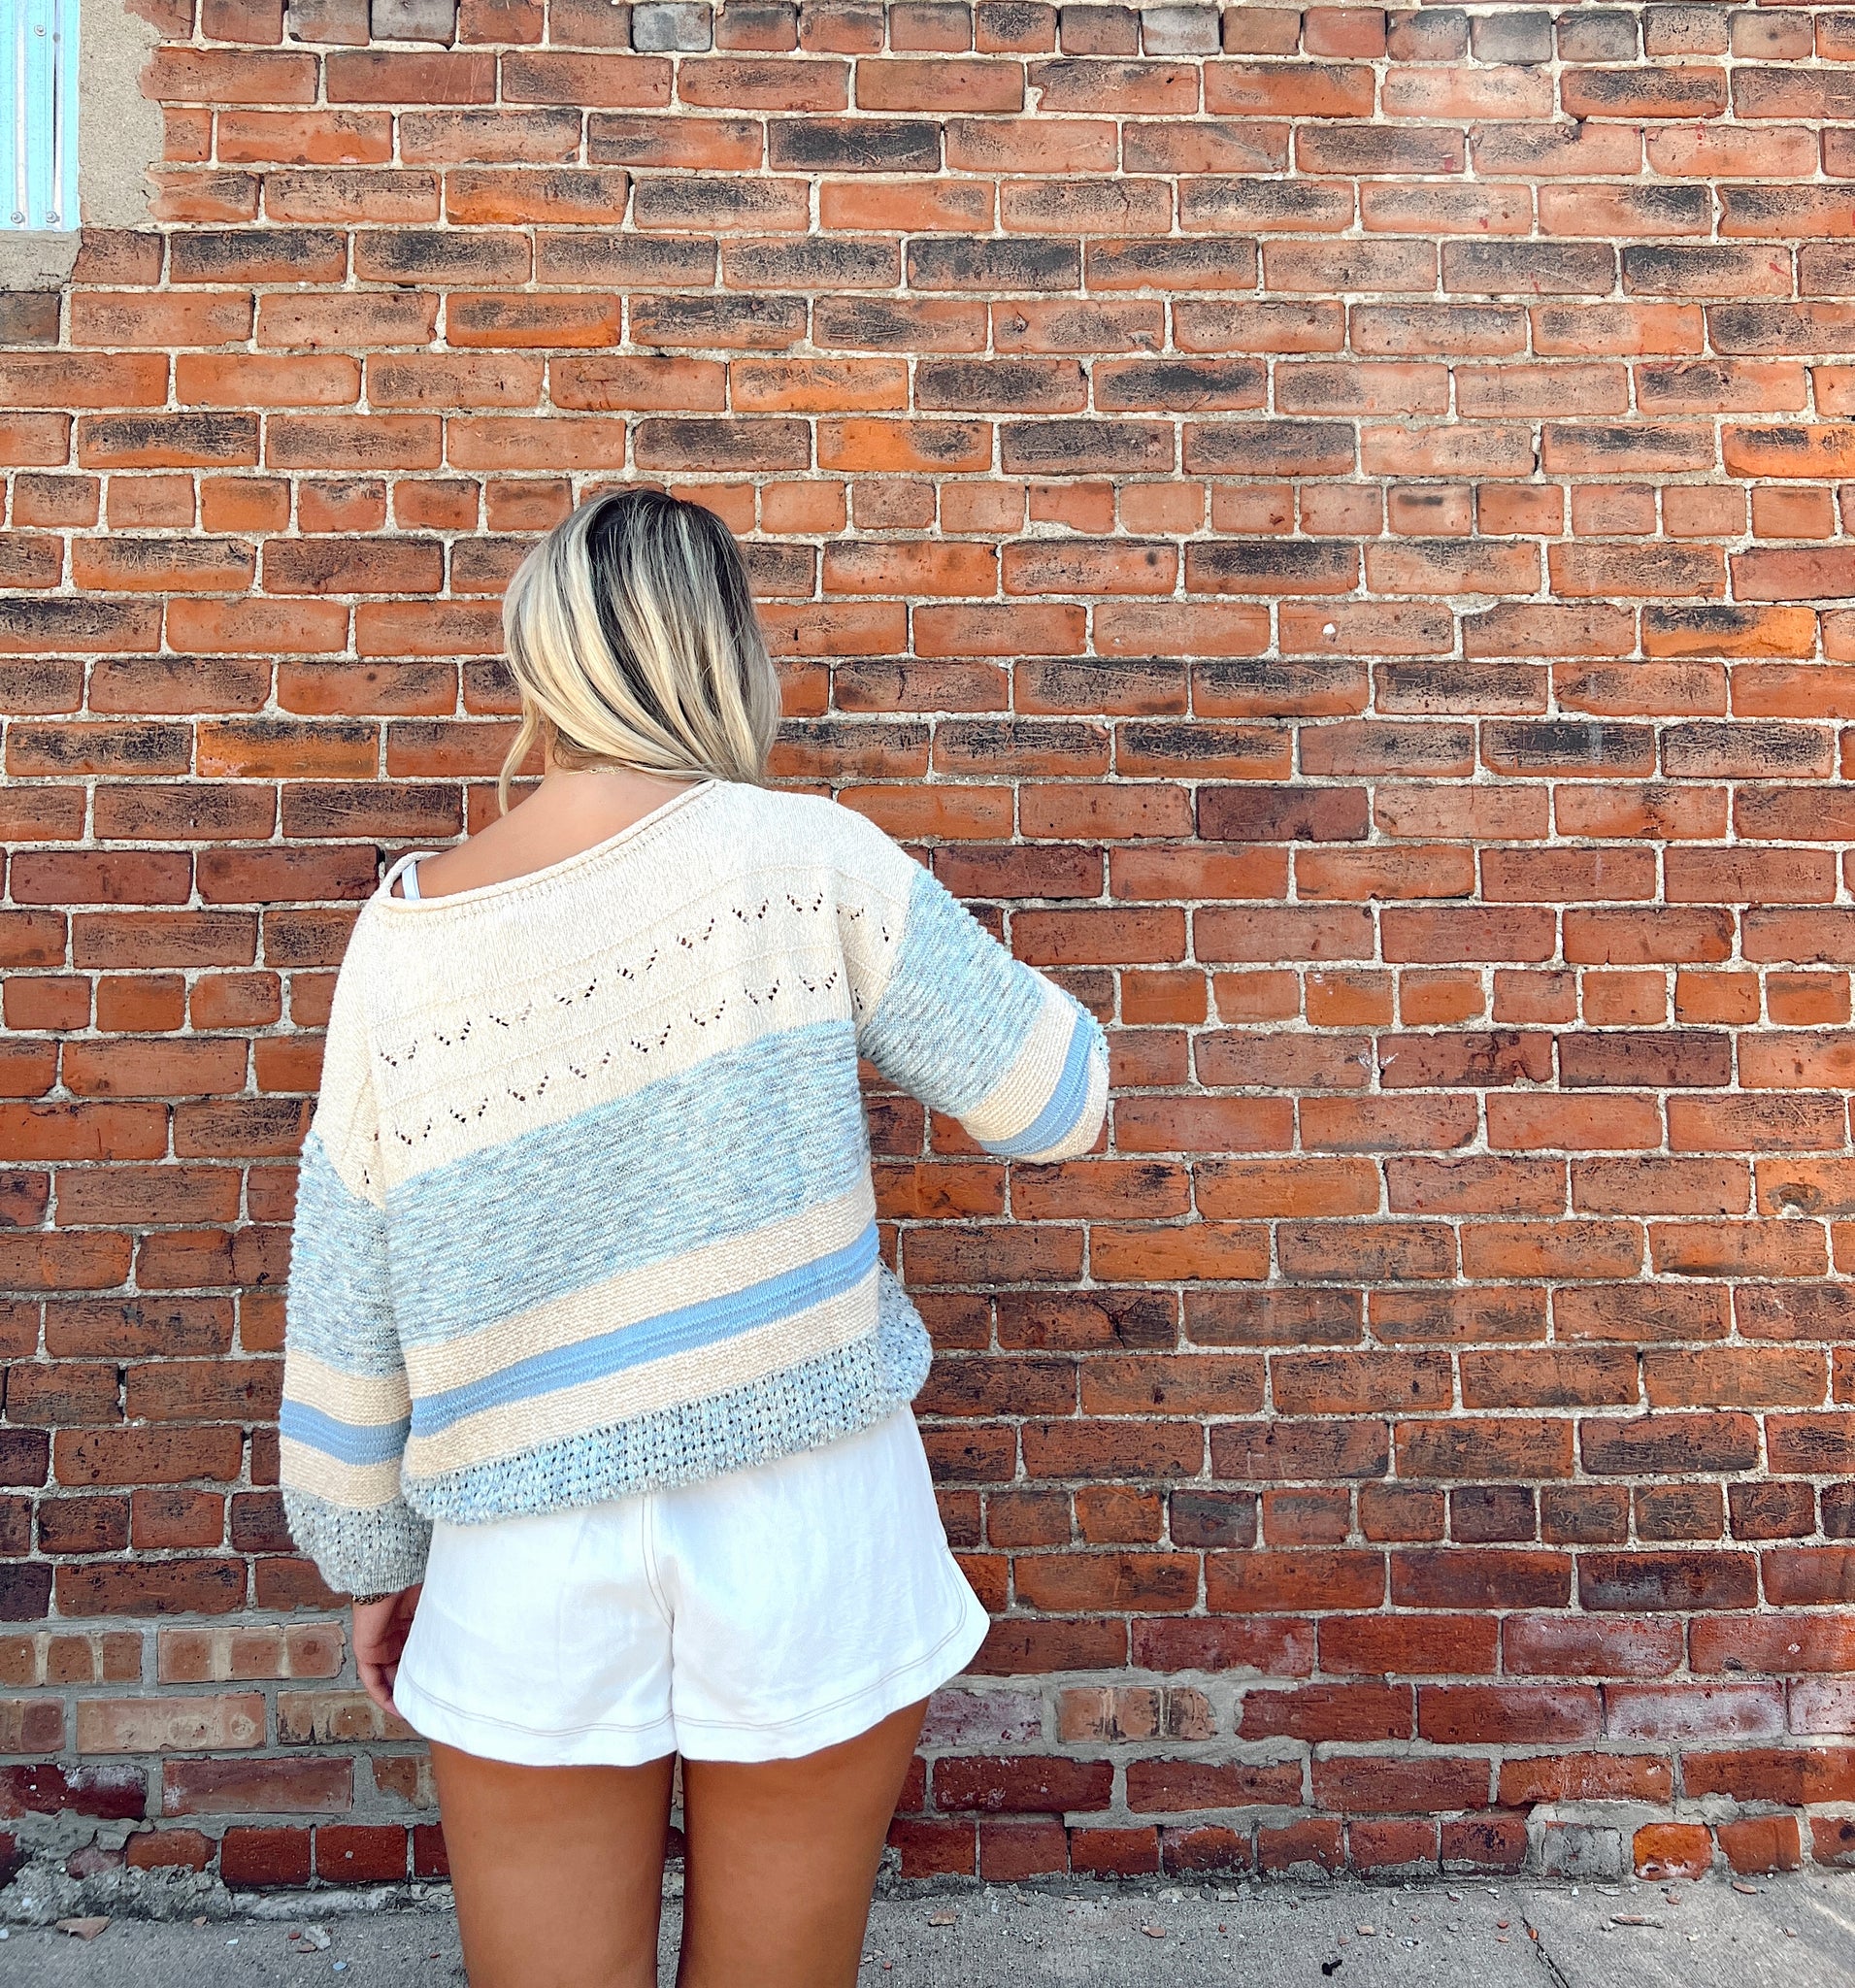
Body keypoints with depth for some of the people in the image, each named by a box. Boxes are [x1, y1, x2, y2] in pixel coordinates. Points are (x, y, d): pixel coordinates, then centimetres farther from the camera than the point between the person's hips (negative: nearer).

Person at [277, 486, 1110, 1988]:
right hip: (806, 1549, -1)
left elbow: (344, 1304, 2)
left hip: (527, 1576, 2)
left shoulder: (404, 928, -5)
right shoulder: (800, 855, -13)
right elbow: (1057, 1100, -5)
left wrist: (374, 1557, 16)